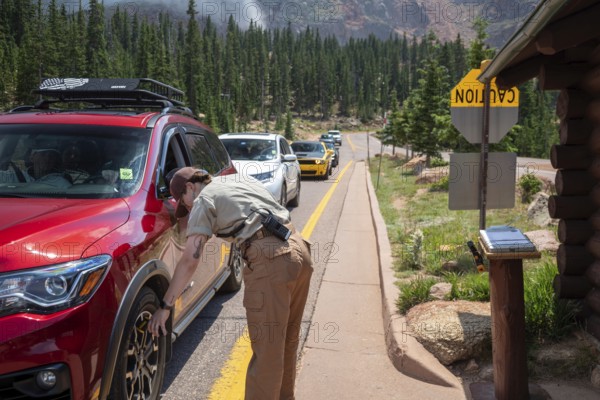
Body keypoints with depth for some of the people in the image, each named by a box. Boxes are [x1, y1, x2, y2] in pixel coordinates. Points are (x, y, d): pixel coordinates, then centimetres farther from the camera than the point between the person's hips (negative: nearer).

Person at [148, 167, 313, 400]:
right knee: (287, 339, 21)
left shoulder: (204, 200, 6)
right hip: (299, 248, 8)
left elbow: (190, 261, -1)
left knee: (266, 351, -1)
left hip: (270, 259, -8)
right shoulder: (241, 180, 27)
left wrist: (165, 306, 3)